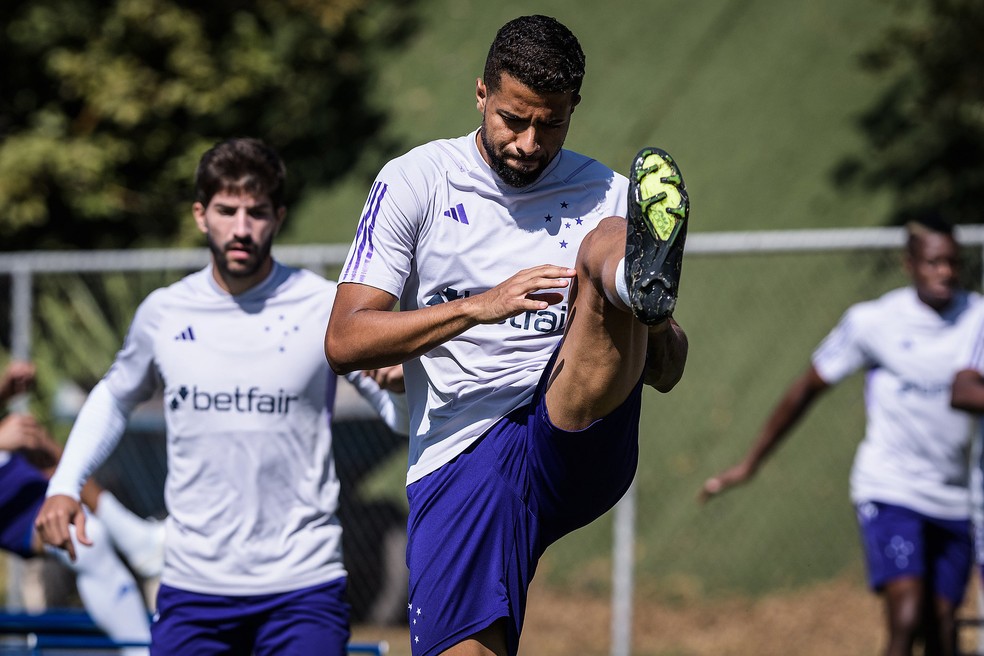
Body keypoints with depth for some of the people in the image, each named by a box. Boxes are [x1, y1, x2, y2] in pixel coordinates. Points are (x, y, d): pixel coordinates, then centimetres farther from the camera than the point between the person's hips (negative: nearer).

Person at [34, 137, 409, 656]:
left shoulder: (327, 308, -3)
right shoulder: (162, 313, 5)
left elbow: (404, 414, 2)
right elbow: (114, 398, 25)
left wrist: (401, 380, -21)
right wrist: (64, 485, 12)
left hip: (302, 589, -2)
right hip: (192, 586, 2)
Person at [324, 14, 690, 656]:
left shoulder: (610, 198, 12)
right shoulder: (415, 181, 7)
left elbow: (666, 372, 14)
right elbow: (344, 342, -3)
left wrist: (658, 327, -10)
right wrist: (480, 306, -16)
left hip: (582, 449, 0)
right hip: (458, 468, 0)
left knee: (606, 244, -23)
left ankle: (641, 279, -56)